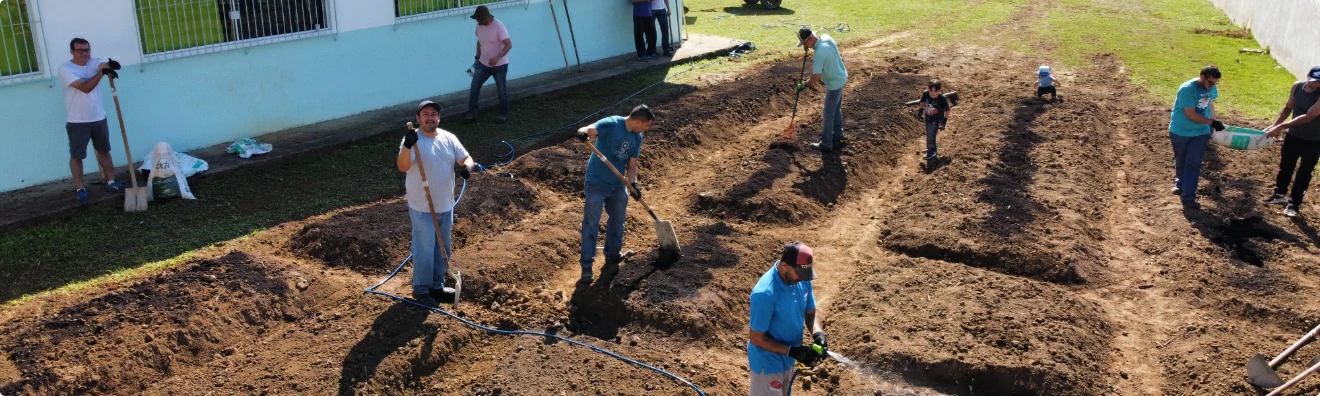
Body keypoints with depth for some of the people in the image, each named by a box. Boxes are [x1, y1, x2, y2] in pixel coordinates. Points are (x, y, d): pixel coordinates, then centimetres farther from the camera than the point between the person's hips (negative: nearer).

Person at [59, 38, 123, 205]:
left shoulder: (95, 62, 1)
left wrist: (111, 65, -44)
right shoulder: (65, 69, -14)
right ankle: (79, 188, 10)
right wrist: (102, 72, -32)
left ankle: (110, 181, 29)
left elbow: (106, 65, -20)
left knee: (104, 151, 16)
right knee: (76, 156, 2)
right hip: (77, 122, -5)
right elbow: (85, 87, -24)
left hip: (98, 118, 5)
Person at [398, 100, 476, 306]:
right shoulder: (413, 140, -15)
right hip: (422, 208, -6)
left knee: (443, 248, 18)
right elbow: (402, 167, -28)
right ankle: (421, 289, 18)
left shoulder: (448, 138, 2)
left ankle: (437, 285, 35)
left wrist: (466, 167, -20)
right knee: (424, 250, 1)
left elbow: (466, 158, 5)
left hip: (446, 206, 6)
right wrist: (407, 147, -47)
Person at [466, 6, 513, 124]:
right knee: (474, 87, 0)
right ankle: (472, 114, 9)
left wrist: (497, 58, -36)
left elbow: (509, 45, -25)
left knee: (502, 90, 7)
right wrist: (477, 57, 14)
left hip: (499, 65, -6)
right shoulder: (479, 25, -3)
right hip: (483, 64, 6)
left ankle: (504, 114, 24)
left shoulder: (498, 26, -23)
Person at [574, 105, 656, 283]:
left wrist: (633, 184, -11)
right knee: (591, 224, -1)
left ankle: (612, 257, 36)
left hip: (618, 185, 7)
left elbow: (632, 164, 5)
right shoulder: (611, 124, -19)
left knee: (617, 222, 17)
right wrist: (583, 133, -58)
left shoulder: (637, 138, 2)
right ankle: (586, 265, 8)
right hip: (597, 183, -7)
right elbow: (590, 129, -34)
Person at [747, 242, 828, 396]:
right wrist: (792, 351, -28)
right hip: (768, 362, -8)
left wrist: (818, 334, -16)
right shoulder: (765, 294, -33)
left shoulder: (802, 280, -11)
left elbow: (811, 312, 4)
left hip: (786, 359, 8)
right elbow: (756, 338, -25)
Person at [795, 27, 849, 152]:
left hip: (834, 83, -9)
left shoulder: (819, 54, -33)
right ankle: (838, 135, 38)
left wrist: (804, 85, -14)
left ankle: (826, 144, 12)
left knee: (829, 113, 2)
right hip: (841, 77, 9)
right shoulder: (826, 37, -8)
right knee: (836, 109, 23)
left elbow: (816, 78, -31)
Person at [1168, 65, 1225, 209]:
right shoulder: (1187, 89, -25)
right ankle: (1180, 184, 43)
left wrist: (1214, 124, 7)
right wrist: (1212, 122, -25)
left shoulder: (1212, 88, -6)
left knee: (1193, 164, -4)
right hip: (1180, 131, -3)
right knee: (1180, 161, 16)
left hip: (1200, 132, 3)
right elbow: (1191, 114, -25)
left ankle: (1188, 197, -2)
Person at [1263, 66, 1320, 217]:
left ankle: (1294, 204, 21)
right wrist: (1275, 125, -6)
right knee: (1285, 166, 19)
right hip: (1293, 136, 5)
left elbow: (1308, 117, -34)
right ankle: (1279, 195, 39)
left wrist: (1281, 127, -38)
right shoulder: (1297, 87, -9)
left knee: (1304, 173, 8)